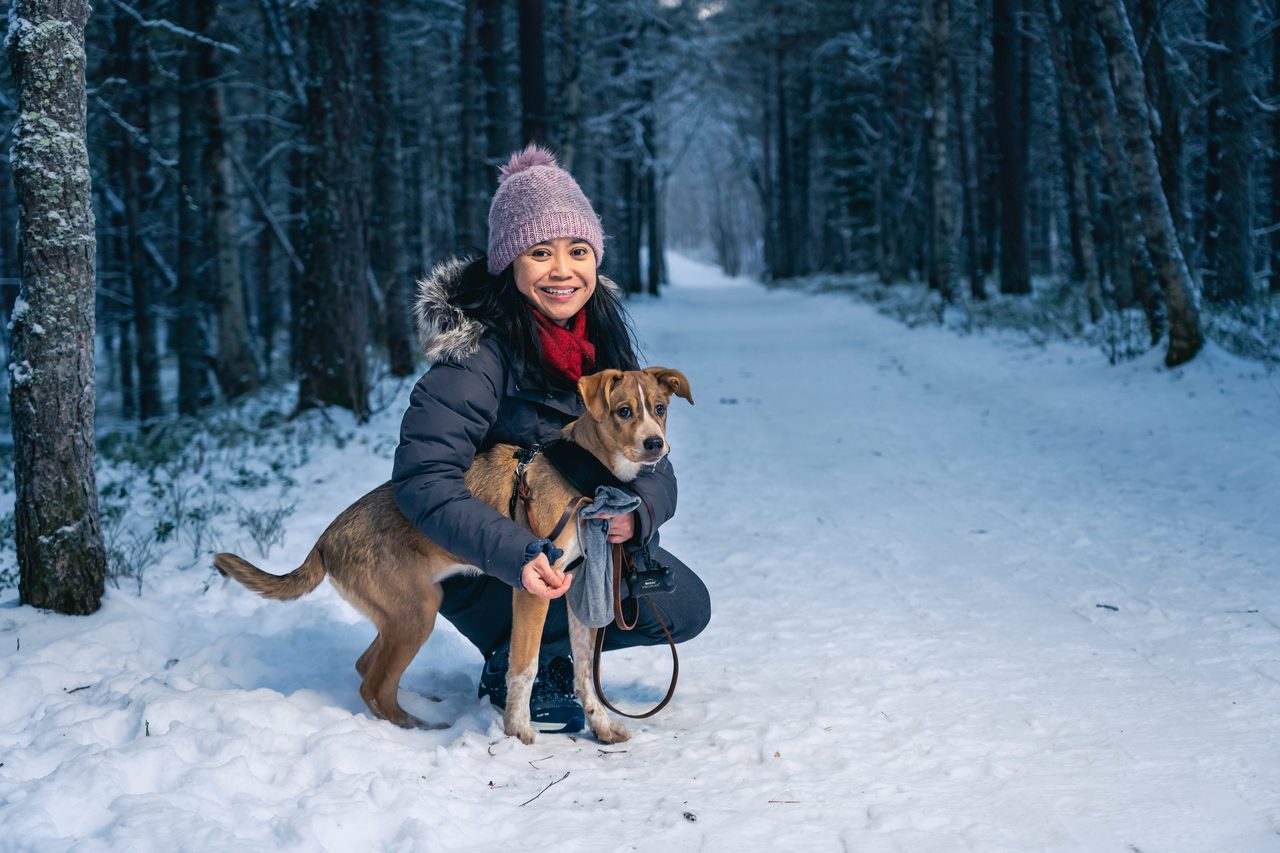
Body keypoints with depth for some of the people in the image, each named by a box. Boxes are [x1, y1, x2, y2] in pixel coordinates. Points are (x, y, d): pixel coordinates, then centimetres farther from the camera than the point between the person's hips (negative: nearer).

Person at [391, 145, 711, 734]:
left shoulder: (601, 335, -4)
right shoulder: (477, 353, -24)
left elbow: (652, 461, -4)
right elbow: (422, 480, -33)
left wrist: (639, 510, -28)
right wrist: (517, 554, -46)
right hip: (481, 570, -6)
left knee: (685, 609, -7)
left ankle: (549, 649, 9)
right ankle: (511, 664, -7)